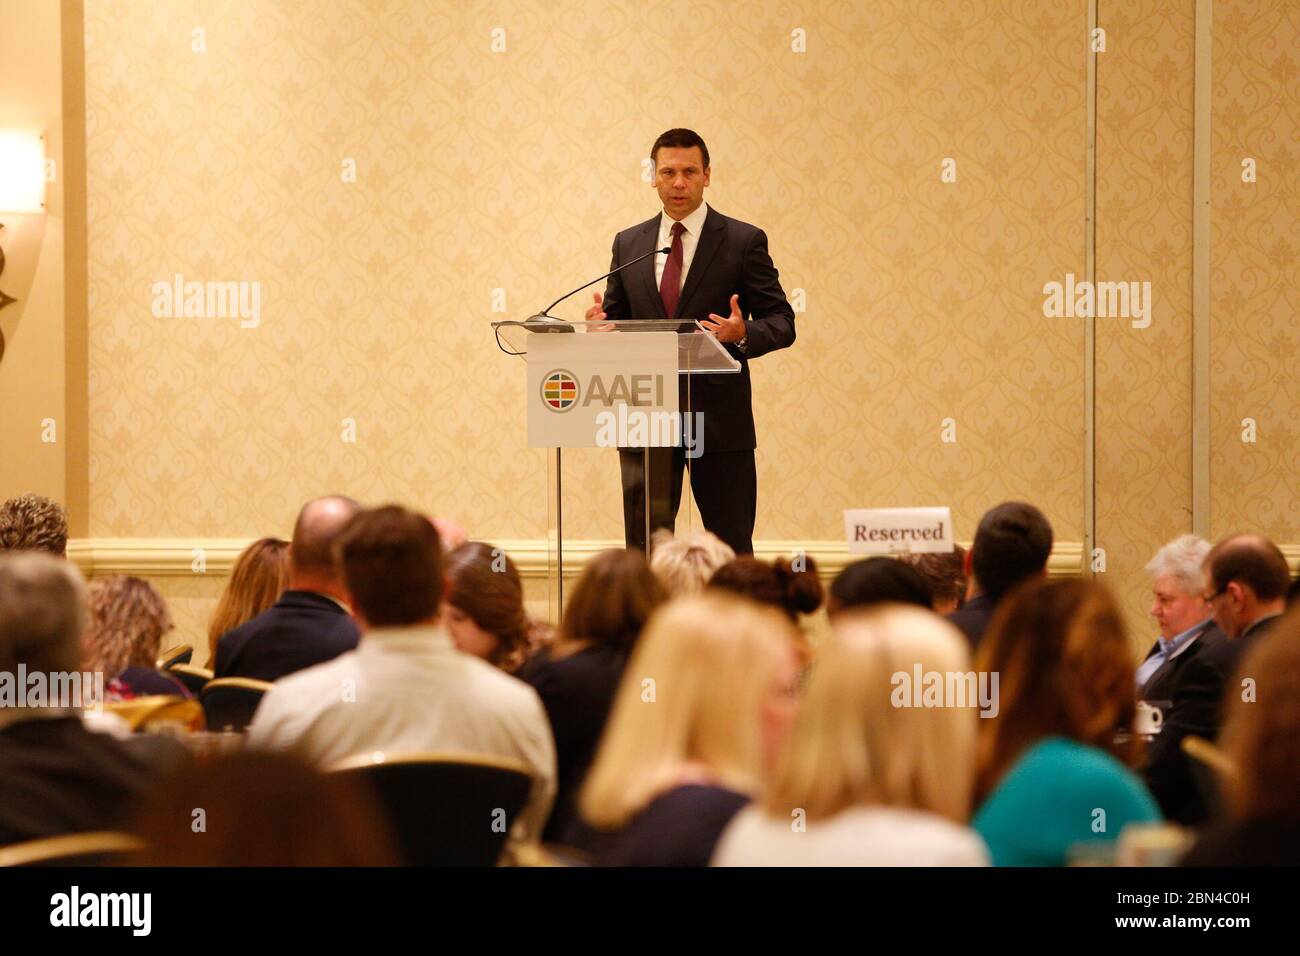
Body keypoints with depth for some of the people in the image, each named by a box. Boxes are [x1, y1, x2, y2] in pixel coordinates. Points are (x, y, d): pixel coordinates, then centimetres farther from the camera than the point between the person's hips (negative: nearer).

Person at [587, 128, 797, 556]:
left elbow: (782, 323, 0)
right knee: (644, 549, 4)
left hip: (719, 419, -3)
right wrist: (599, 324, -8)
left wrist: (745, 334, -21)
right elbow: (617, 322, 16)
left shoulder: (743, 241, 1)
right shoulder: (628, 244, 11)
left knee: (731, 550, 1)